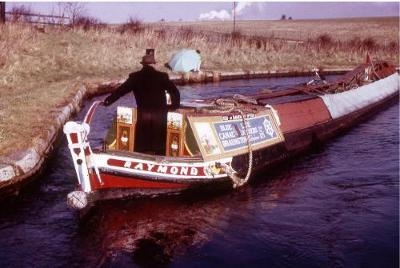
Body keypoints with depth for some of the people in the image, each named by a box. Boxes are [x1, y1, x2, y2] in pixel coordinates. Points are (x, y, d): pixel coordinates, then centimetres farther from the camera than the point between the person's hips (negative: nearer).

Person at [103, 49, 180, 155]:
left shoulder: (135, 77, 0)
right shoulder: (162, 76, -2)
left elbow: (120, 90, 2)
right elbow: (175, 91, -3)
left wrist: (108, 101, 12)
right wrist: (175, 105, 12)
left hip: (143, 115, 1)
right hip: (160, 115, -1)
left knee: (140, 149, 9)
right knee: (159, 148, 7)